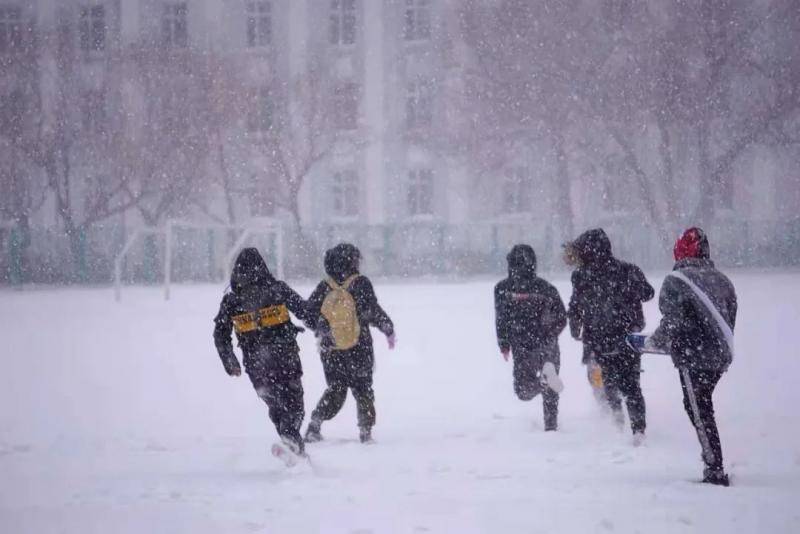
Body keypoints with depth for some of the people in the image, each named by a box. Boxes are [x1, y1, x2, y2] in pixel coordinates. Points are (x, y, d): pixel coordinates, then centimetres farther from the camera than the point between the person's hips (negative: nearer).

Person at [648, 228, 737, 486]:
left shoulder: (675, 281, -10)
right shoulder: (721, 280, 9)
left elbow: (672, 322, -13)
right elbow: (730, 320, 12)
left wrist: (654, 341, 4)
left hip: (694, 359, -7)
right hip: (721, 357, 7)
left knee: (699, 411, -2)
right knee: (701, 405, 18)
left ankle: (715, 470, -4)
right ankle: (713, 464, 18)